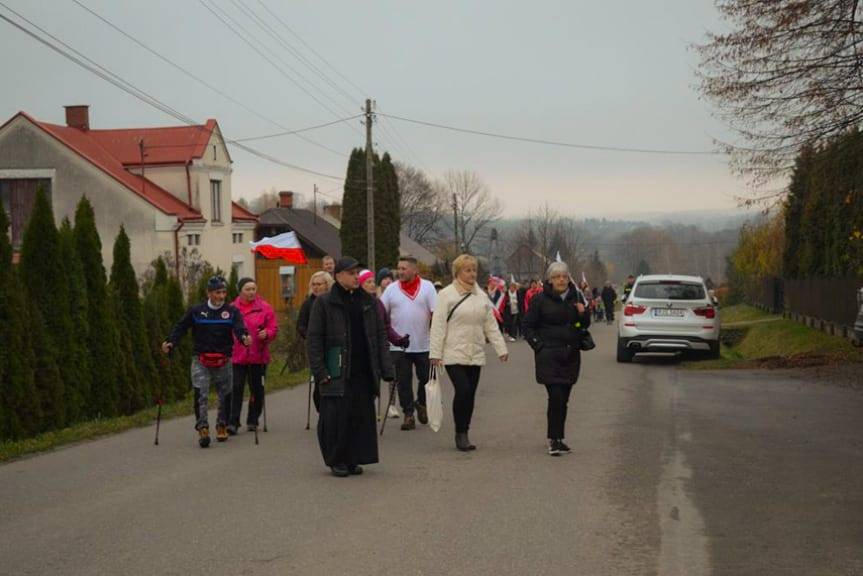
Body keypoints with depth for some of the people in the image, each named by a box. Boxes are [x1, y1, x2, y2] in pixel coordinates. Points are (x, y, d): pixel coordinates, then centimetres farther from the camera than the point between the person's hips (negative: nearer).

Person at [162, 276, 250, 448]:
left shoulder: (231, 311, 1)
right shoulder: (196, 311, 1)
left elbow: (239, 327, -15)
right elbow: (181, 327, 2)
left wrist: (244, 337, -38)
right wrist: (170, 342, -15)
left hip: (223, 361, 1)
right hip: (201, 361, -1)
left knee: (225, 395, 11)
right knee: (201, 394, -14)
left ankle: (222, 426, 29)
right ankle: (202, 428, -13)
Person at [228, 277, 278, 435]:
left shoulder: (264, 308, 3)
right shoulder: (232, 308, 4)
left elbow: (274, 329, 3)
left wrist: (266, 334, -18)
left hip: (258, 356, 1)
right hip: (237, 356, -1)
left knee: (257, 389, 7)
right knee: (236, 389, -8)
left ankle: (252, 421, 20)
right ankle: (233, 423, -8)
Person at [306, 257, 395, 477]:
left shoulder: (367, 301, 12)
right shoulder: (324, 303, -1)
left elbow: (380, 335, 13)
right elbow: (314, 339, -3)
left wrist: (385, 367, 4)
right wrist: (320, 372, -10)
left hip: (364, 372, 4)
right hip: (337, 374, -4)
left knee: (362, 416, 4)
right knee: (336, 416, -4)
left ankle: (354, 459, 16)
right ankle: (336, 461, 10)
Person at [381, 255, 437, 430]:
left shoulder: (427, 287, 0)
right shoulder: (391, 288, 4)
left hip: (423, 344, -1)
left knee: (426, 377, 6)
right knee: (403, 381, 1)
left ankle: (421, 404, 31)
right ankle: (408, 414, 8)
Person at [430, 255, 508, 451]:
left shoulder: (481, 295, 12)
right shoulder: (447, 295, -5)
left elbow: (491, 325, 15)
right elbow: (438, 325, -7)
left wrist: (501, 348, 9)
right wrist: (435, 353, -11)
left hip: (476, 354, 5)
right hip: (454, 354, -5)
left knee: (470, 394, 5)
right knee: (463, 391, -15)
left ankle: (464, 435, 16)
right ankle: (461, 433, -2)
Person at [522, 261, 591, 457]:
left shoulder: (576, 297, 8)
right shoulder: (541, 300, -3)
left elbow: (585, 325, 15)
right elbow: (528, 325, 2)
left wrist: (583, 313, -6)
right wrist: (538, 345, -8)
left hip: (571, 354, 4)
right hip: (549, 355, -4)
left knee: (564, 398, 9)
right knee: (556, 396, -13)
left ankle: (558, 438, 19)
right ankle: (554, 440, -7)